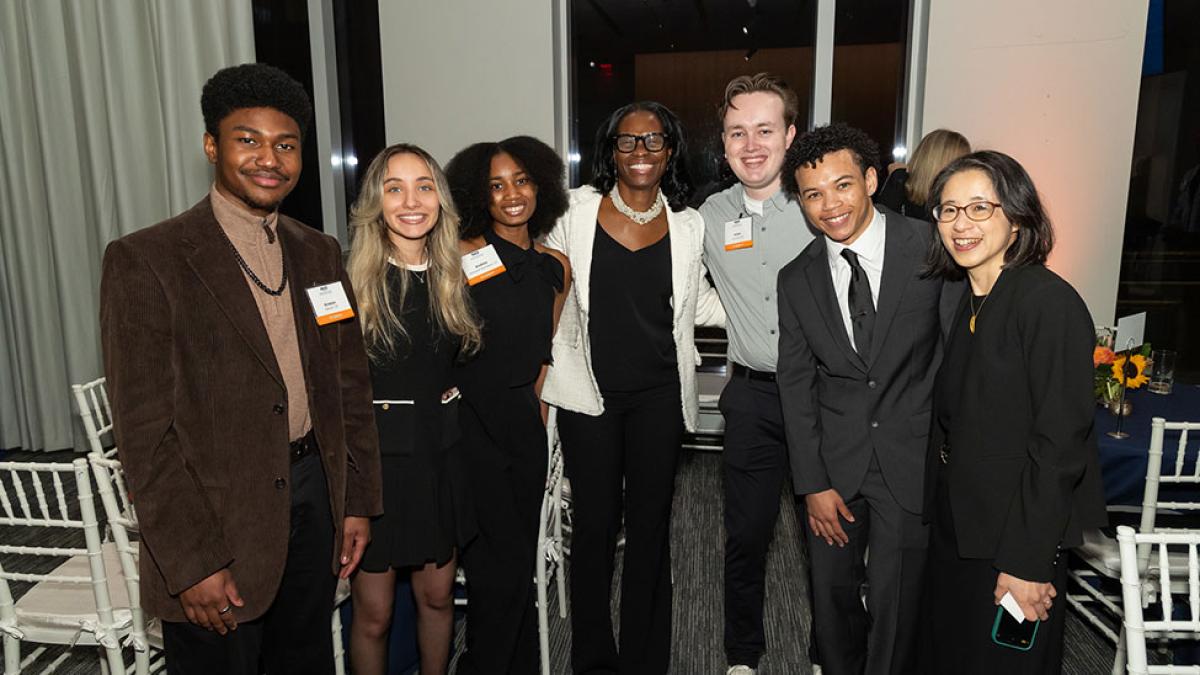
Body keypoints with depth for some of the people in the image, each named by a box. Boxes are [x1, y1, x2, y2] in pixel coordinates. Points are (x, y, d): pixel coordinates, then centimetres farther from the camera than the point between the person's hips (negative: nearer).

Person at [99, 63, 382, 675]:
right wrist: (193, 561, -14)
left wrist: (358, 501, 7)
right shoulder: (145, 260, -10)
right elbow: (144, 430, -13)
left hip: (315, 499, 5)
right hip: (217, 512, -5)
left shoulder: (320, 253, 7)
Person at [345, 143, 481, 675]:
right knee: (374, 611, 9)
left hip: (441, 453, 4)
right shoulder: (351, 278, -11)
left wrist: (449, 392, 6)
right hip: (376, 455, -4)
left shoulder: (454, 276, 4)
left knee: (438, 595, 18)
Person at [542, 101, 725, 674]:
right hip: (589, 393, -1)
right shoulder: (577, 209, -1)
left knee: (651, 524, 12)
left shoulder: (687, 225, 4)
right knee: (594, 523, 8)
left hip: (659, 395, 2)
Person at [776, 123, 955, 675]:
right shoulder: (797, 280, 0)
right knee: (832, 593, 16)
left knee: (895, 604, 6)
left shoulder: (933, 249, -9)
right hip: (834, 461, 3)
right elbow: (796, 385, 2)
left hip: (912, 461, -2)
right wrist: (813, 483, -1)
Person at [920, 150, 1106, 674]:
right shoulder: (962, 300, 5)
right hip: (955, 526, 7)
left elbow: (1060, 441, -21)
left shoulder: (1049, 302, -19)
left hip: (1015, 533, -7)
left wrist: (1027, 562, -19)